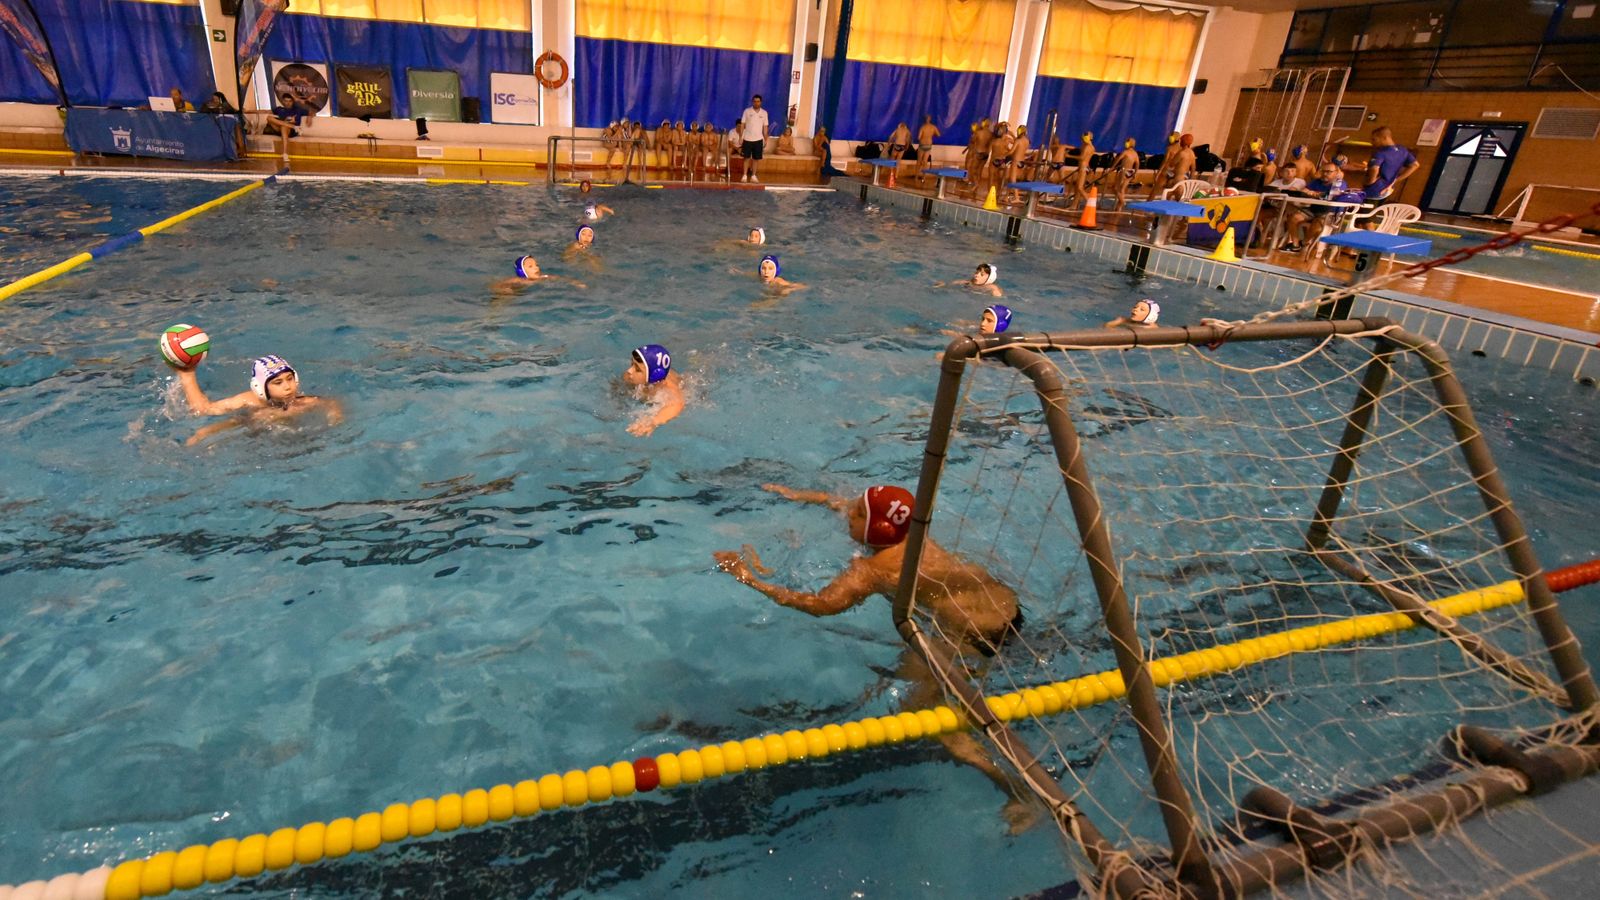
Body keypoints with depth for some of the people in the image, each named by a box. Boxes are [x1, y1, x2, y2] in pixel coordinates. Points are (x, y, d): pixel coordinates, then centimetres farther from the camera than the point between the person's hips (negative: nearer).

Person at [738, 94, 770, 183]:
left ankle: (753, 176, 13)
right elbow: (742, 125, -2)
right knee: (747, 158, 2)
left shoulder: (764, 113, 3)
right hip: (747, 139, -2)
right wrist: (740, 137, -7)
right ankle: (745, 175, 7)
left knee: (756, 158, 5)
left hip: (758, 139, 2)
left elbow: (765, 127, 6)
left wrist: (766, 140, 4)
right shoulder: (747, 111, -3)